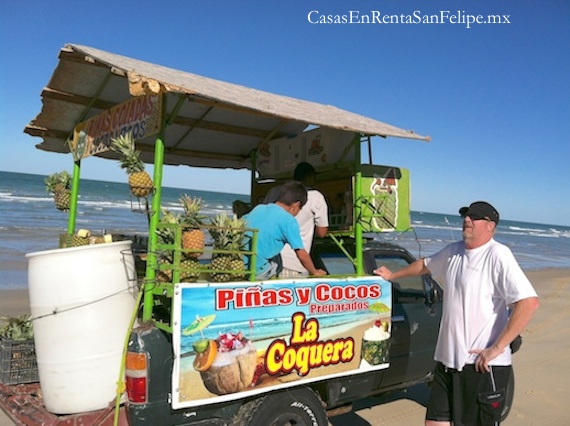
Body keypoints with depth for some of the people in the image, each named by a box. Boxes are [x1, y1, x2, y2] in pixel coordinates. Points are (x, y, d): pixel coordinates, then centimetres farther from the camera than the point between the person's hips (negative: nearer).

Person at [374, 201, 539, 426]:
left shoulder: (497, 255, -12)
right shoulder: (453, 251, 10)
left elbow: (529, 302, -21)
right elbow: (424, 265, 30)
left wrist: (497, 348, -21)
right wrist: (392, 276, 37)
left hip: (483, 365, -7)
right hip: (447, 360, 7)